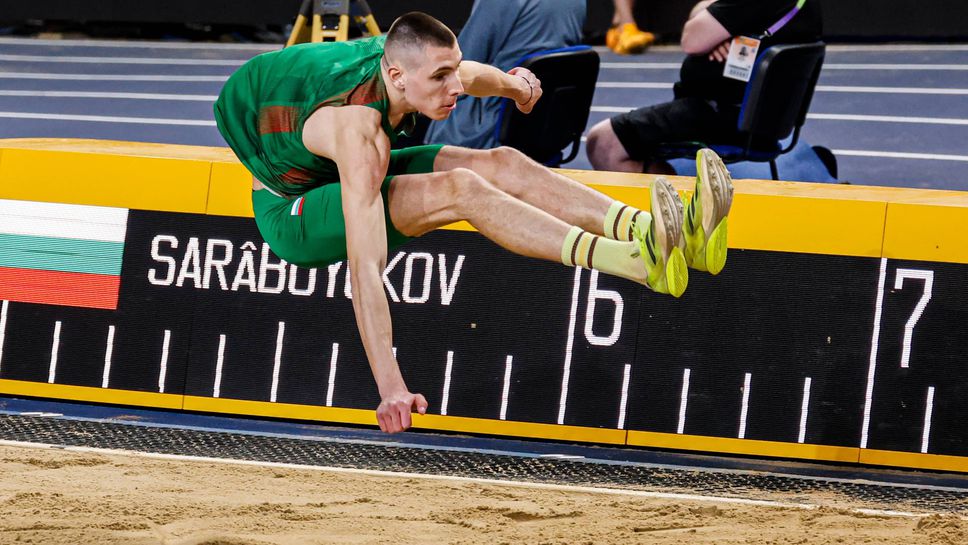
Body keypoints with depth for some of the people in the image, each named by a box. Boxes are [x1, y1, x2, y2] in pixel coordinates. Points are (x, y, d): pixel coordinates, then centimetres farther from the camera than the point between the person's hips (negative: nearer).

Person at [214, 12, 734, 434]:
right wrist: (390, 390, -47)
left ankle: (670, 236, -27)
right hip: (290, 213, -8)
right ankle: (639, 262, -42)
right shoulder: (359, 132, -38)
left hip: (338, 182, 8)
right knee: (459, 188, -31)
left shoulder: (404, 56, -16)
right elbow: (364, 266, -43)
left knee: (504, 165, -13)